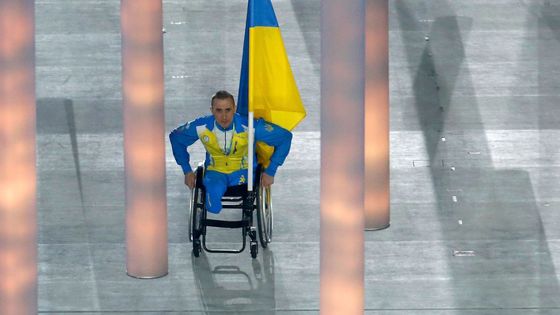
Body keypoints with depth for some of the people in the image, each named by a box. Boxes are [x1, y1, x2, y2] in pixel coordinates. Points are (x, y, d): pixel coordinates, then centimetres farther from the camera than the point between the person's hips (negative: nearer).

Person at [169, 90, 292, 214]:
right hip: (215, 172, 0)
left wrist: (270, 172, -8)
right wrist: (187, 171, 2)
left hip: (243, 171, 0)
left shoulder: (250, 127, -21)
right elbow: (175, 137, 4)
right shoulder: (201, 127, -16)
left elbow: (285, 137, -11)